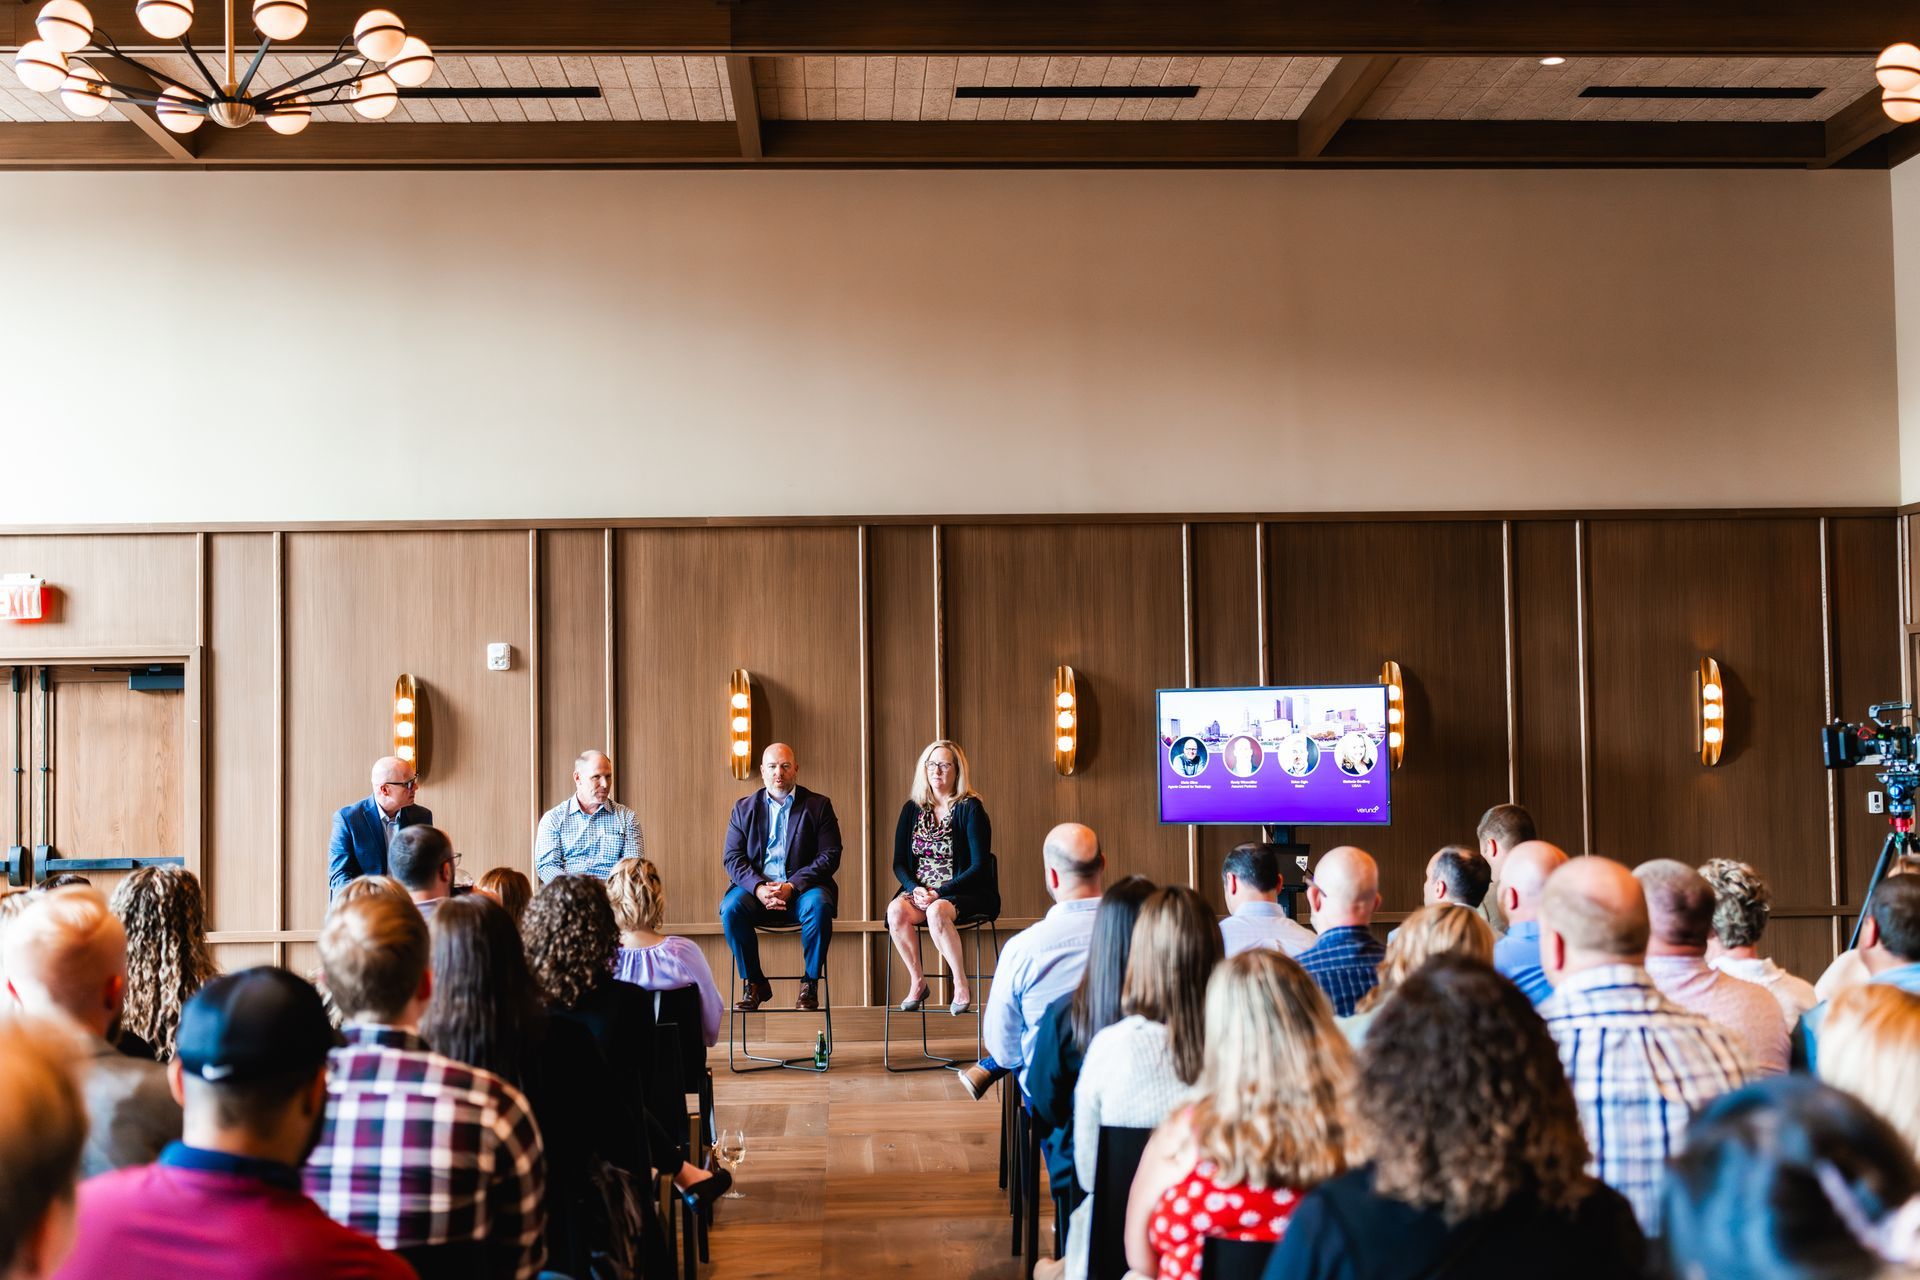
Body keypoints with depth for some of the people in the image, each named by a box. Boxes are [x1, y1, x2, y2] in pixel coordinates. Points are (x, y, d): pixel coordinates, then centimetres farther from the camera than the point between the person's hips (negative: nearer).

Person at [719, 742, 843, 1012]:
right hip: (756, 887, 2)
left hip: (802, 888, -2)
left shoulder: (818, 805, 5)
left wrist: (792, 886, -17)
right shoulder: (744, 808, 11)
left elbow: (830, 856, -3)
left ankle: (810, 984, -16)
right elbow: (733, 859, 3)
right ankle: (755, 984, -11)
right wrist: (759, 888, -17)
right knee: (730, 907, -28)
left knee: (819, 906, -34)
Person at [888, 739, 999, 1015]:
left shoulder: (970, 808, -4)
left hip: (964, 892, -4)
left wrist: (939, 893, -19)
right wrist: (915, 888, -12)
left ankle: (962, 986, -24)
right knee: (896, 910, -29)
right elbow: (899, 863, 10)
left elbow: (979, 866, -10)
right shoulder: (912, 809, 10)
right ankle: (917, 981, -13)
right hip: (920, 891, 4)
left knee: (937, 912, -37)